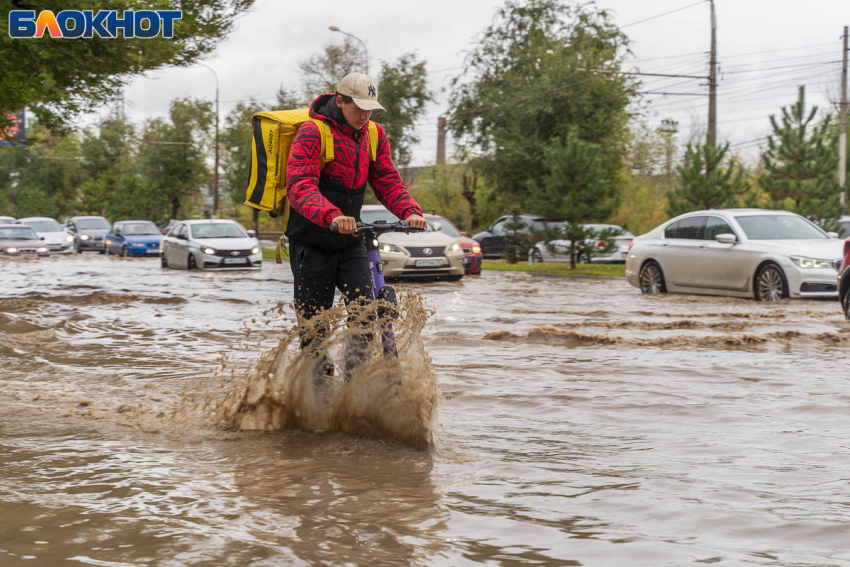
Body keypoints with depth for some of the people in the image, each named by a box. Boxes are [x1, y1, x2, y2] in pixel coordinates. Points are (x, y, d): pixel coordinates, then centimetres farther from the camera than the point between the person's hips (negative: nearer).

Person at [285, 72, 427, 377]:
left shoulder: (374, 135, 5)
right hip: (312, 242, -5)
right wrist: (331, 215, -45)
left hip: (350, 241, 5)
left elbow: (387, 180, 3)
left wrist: (410, 212, -17)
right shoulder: (313, 132, -15)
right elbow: (300, 185, -27)